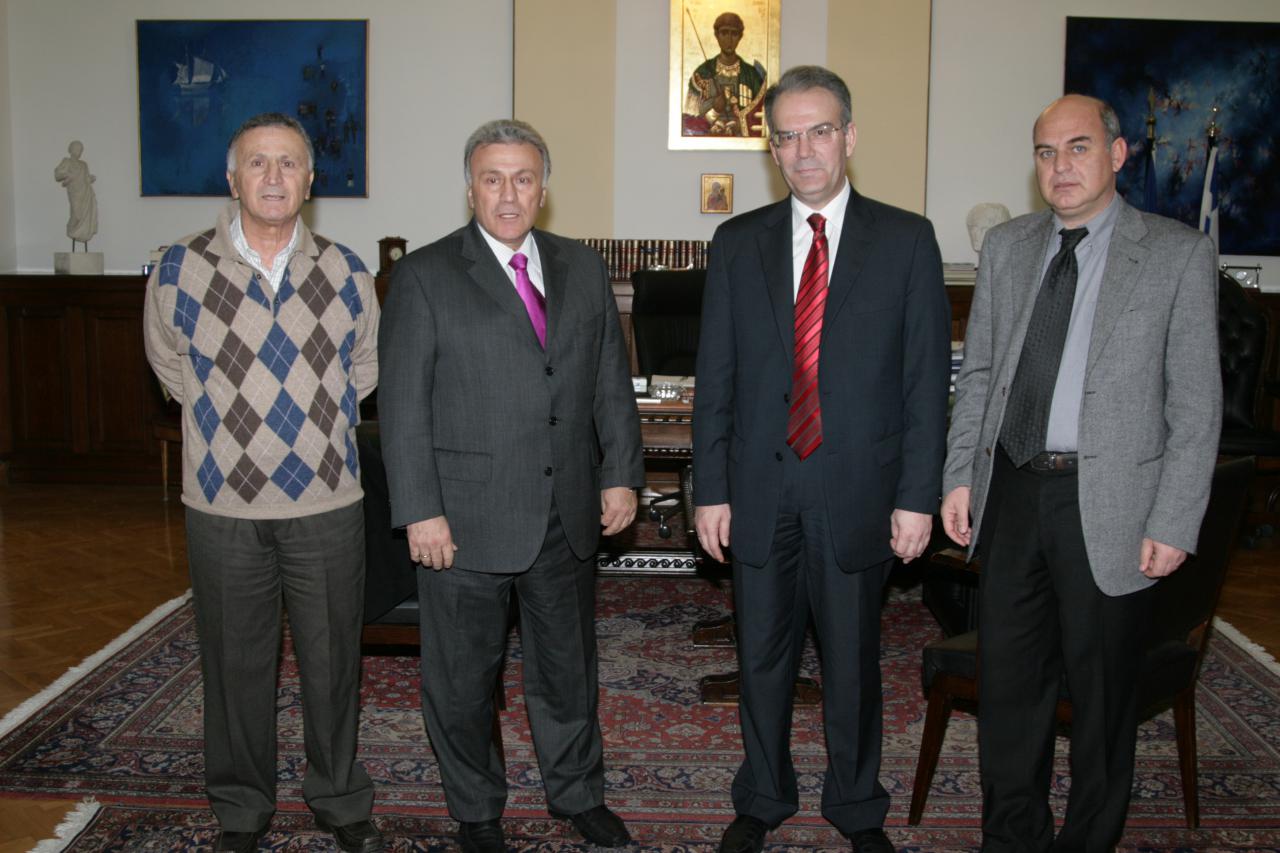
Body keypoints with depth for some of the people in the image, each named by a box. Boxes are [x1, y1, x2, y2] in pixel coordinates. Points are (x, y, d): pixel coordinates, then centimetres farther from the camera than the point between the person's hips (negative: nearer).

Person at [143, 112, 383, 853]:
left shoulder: (346, 273, 1)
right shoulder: (182, 270, -4)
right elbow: (172, 365, 11)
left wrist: (315, 420, 10)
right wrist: (234, 420, 10)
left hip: (327, 503, 1)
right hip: (224, 507, -1)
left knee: (333, 660, 10)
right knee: (237, 664, 11)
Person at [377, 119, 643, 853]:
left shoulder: (582, 269, 8)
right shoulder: (425, 276, -6)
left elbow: (612, 381, 10)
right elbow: (404, 405, -9)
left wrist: (621, 472, 2)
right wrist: (420, 511, -14)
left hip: (568, 515, 4)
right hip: (467, 518, -3)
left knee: (568, 665, 19)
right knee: (463, 677, 11)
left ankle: (578, 793, 39)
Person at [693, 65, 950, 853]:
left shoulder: (906, 240, -1)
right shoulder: (738, 243, 4)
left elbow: (926, 377, -2)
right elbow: (716, 377, 4)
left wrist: (918, 496, -6)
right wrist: (711, 490, 0)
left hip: (858, 493, -1)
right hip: (761, 493, 2)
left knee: (854, 666, 12)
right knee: (762, 660, 14)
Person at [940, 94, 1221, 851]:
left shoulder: (1178, 254, -5)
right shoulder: (1007, 246, 8)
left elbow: (1197, 403, -7)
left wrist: (1174, 524, -11)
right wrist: (960, 476, 5)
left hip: (1107, 505, -4)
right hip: (1012, 491, 4)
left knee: (1101, 690, 10)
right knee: (1008, 678, 15)